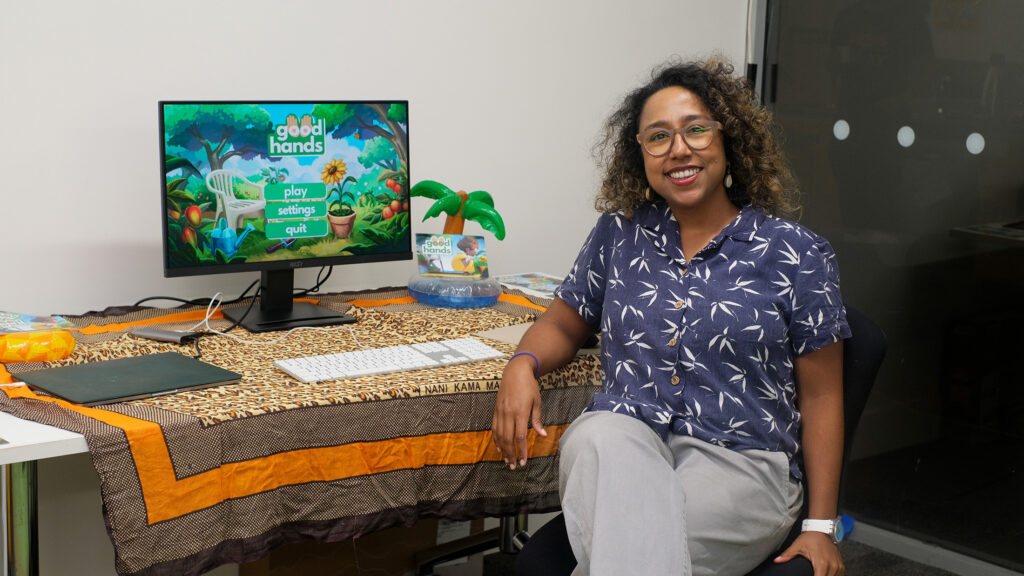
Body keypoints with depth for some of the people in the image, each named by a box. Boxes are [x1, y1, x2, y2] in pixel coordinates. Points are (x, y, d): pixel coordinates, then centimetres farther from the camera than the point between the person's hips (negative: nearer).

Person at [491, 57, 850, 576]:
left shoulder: (796, 255, 4)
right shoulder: (619, 234, 14)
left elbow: (821, 396, 5)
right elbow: (565, 322, 25)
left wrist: (821, 527, -1)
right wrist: (523, 364, -1)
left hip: (740, 460, -3)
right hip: (625, 436, 3)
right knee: (599, 434, -35)